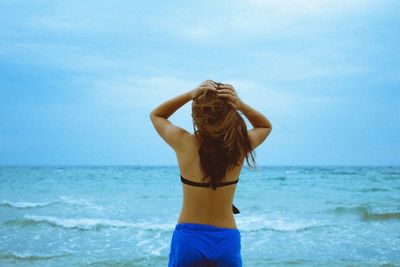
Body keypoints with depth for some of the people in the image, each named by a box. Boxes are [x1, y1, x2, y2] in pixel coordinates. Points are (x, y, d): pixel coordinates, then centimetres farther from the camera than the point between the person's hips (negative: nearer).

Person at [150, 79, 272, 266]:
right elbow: (266, 126, 15)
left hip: (187, 239, -1)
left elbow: (155, 115, 10)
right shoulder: (239, 146, -9)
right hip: (226, 241, 1)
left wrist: (189, 95, -7)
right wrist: (241, 105, -5)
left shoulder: (183, 143, -12)